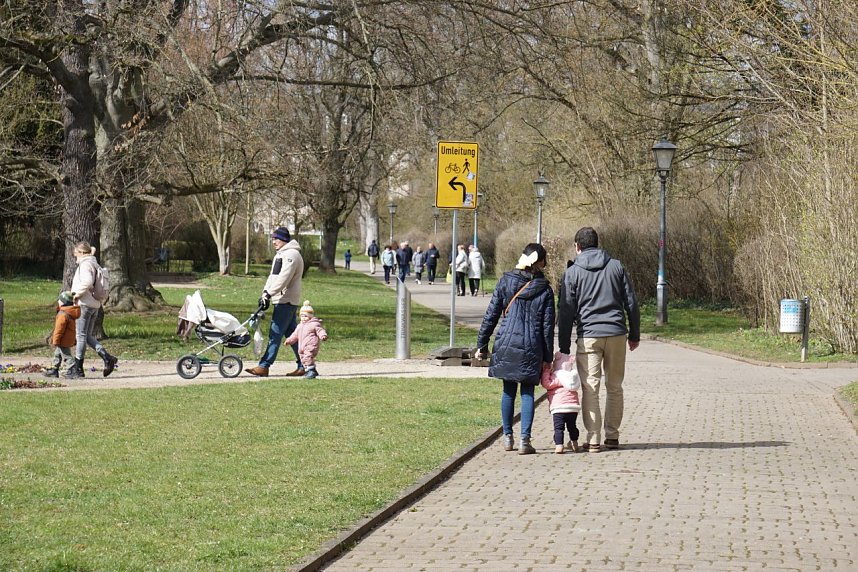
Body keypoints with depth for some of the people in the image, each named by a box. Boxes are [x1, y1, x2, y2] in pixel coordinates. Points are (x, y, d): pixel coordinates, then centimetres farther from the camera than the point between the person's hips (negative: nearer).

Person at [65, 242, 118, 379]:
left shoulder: (85, 264, -12)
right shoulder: (95, 264, 16)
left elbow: (87, 282, -28)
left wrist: (77, 293, -16)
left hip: (85, 304, -9)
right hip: (95, 305, 9)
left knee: (81, 335, -2)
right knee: (87, 336, 14)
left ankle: (78, 369, 2)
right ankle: (107, 358, 2)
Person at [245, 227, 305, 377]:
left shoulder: (291, 255, -13)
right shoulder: (280, 255, 20)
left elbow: (283, 279, -22)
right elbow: (273, 277, 17)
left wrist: (269, 294, -24)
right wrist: (265, 294, 4)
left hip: (286, 301, -10)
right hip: (282, 301, 10)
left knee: (275, 333, -10)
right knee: (292, 333, 10)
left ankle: (264, 366, -11)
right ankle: (303, 365, 13)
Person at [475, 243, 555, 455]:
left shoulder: (506, 282, 0)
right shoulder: (545, 290, -1)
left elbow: (491, 315, 1)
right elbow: (548, 326, 1)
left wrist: (482, 344, 8)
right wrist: (547, 357, 6)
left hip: (506, 344, 1)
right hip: (531, 349, -1)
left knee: (508, 390, 13)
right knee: (527, 392, 5)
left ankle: (507, 437, 20)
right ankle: (525, 440, 0)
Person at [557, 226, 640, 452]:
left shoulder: (572, 272, 2)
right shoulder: (616, 266, 8)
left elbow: (566, 311, 0)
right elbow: (631, 303, 8)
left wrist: (564, 347, 3)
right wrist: (634, 334, 17)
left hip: (588, 335, -3)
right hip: (616, 334, 3)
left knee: (590, 388, -1)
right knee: (615, 387, 13)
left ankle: (593, 439, -5)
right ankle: (612, 436, 16)